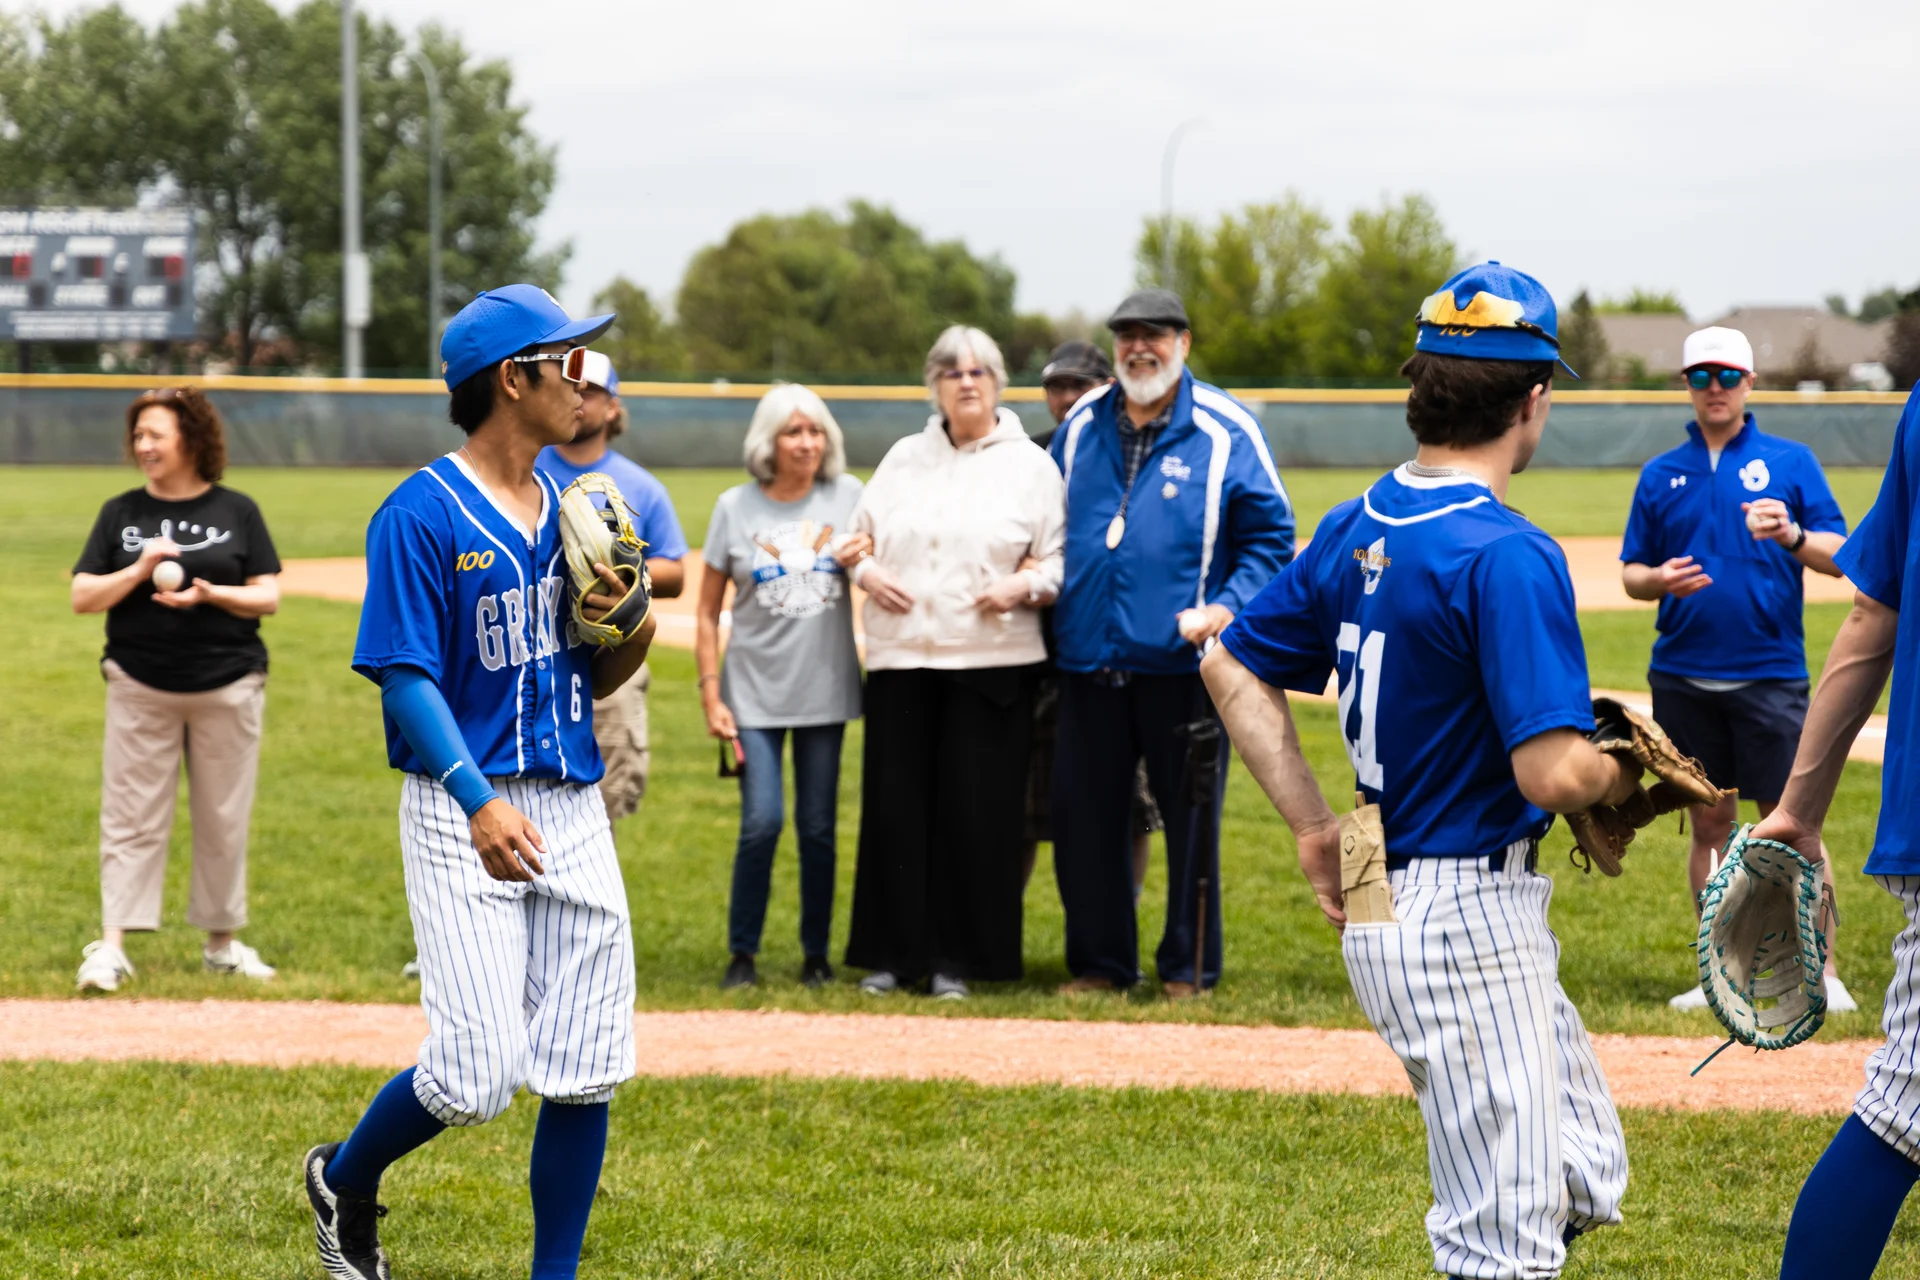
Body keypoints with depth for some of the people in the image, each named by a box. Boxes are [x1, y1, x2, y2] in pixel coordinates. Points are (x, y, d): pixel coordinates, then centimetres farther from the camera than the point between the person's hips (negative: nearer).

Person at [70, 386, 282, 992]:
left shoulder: (236, 511, 4)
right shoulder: (121, 513, 6)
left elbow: (268, 597, 0)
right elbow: (82, 597, 1)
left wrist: (208, 594, -17)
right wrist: (139, 571, -15)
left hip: (228, 686, 0)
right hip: (140, 686, 0)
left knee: (224, 820, 7)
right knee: (131, 817, -4)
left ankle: (223, 942, 18)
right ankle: (111, 947, -5)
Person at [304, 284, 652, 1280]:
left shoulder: (575, 509, 12)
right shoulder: (421, 516, -9)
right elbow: (406, 676, -15)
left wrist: (630, 626, -6)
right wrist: (480, 802, -29)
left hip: (573, 808, 6)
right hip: (462, 813, -6)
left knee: (587, 1070, 1)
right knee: (477, 1076, -10)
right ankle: (343, 1181, 19)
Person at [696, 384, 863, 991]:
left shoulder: (848, 497, 3)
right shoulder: (736, 507, 0)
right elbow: (708, 613, 3)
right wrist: (711, 695, -3)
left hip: (825, 688, 1)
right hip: (754, 689, -1)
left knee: (818, 827, 5)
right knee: (762, 821, -10)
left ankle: (816, 954, 16)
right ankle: (742, 953, 3)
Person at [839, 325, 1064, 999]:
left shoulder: (1031, 465, 6)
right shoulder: (904, 458, 16)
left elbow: (1061, 559, 4)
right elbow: (860, 534, 20)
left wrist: (1025, 586, -15)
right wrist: (866, 571, 0)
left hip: (992, 659, -3)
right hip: (900, 657, 3)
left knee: (975, 810, -4)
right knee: (895, 805, 1)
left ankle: (959, 958, 4)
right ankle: (892, 953, 8)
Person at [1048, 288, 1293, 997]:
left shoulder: (1225, 429, -1)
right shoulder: (1082, 426, 12)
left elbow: (1270, 536, -1)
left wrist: (1227, 607, -13)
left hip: (1182, 663, -4)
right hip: (1088, 662, 4)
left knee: (1190, 818, 1)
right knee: (1082, 816, 6)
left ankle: (1188, 967, 12)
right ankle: (1100, 961, 18)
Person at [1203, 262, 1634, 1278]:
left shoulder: (1356, 527, 8)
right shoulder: (1507, 555, -19)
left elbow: (1232, 666, 17)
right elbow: (1553, 773, -25)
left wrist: (1314, 827, 14)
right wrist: (1625, 775, -2)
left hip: (1386, 913, 9)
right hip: (1469, 919, -9)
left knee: (1582, 1184, 20)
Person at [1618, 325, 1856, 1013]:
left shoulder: (1791, 461, 4)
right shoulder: (1661, 474, 11)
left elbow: (1838, 557, -3)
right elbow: (1631, 573, 13)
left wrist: (1792, 535, -23)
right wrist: (1658, 579, -10)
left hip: (1771, 677, -3)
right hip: (1683, 680, 3)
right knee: (1709, 824, 8)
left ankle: (1824, 975, -2)